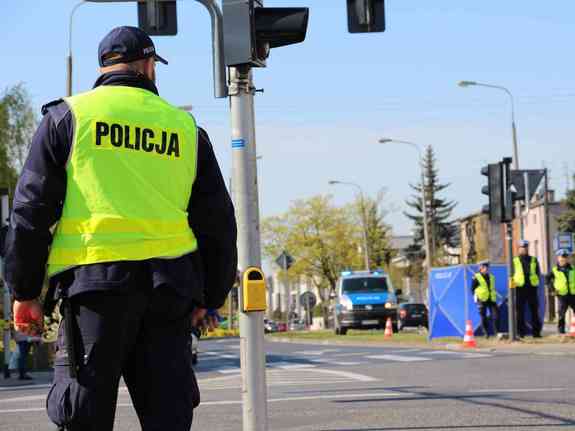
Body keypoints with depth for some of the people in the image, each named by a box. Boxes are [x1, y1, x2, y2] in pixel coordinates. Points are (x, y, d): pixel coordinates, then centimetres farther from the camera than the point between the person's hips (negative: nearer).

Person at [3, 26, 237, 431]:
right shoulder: (185, 127, 14)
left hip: (94, 280, -2)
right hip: (169, 288, 2)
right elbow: (217, 219, 15)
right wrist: (209, 296, 22)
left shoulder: (68, 115, 7)